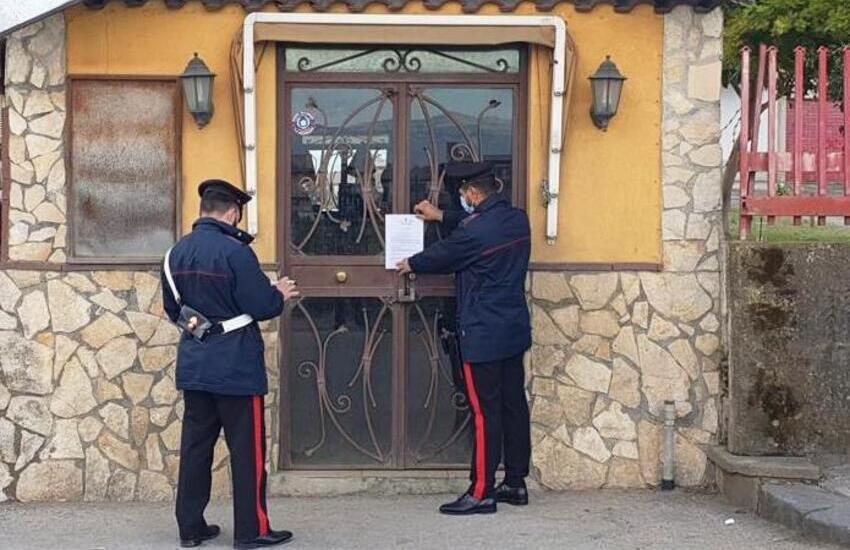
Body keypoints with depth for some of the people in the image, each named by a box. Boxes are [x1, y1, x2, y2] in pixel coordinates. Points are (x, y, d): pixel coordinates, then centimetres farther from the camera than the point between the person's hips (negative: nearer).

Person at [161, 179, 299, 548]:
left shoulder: (177, 252, 4)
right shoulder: (235, 252, -17)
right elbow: (261, 307, -15)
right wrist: (280, 294, 5)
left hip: (194, 365, 7)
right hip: (235, 366, -6)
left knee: (196, 443, 11)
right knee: (247, 448, 2)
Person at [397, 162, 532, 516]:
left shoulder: (475, 232, -20)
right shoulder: (517, 219, 4)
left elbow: (442, 255, -3)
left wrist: (410, 265, 17)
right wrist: (442, 217, 34)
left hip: (483, 336, -8)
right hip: (515, 330, 8)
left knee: (485, 412, -5)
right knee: (514, 404, 12)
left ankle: (481, 493, -1)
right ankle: (516, 484, 19)